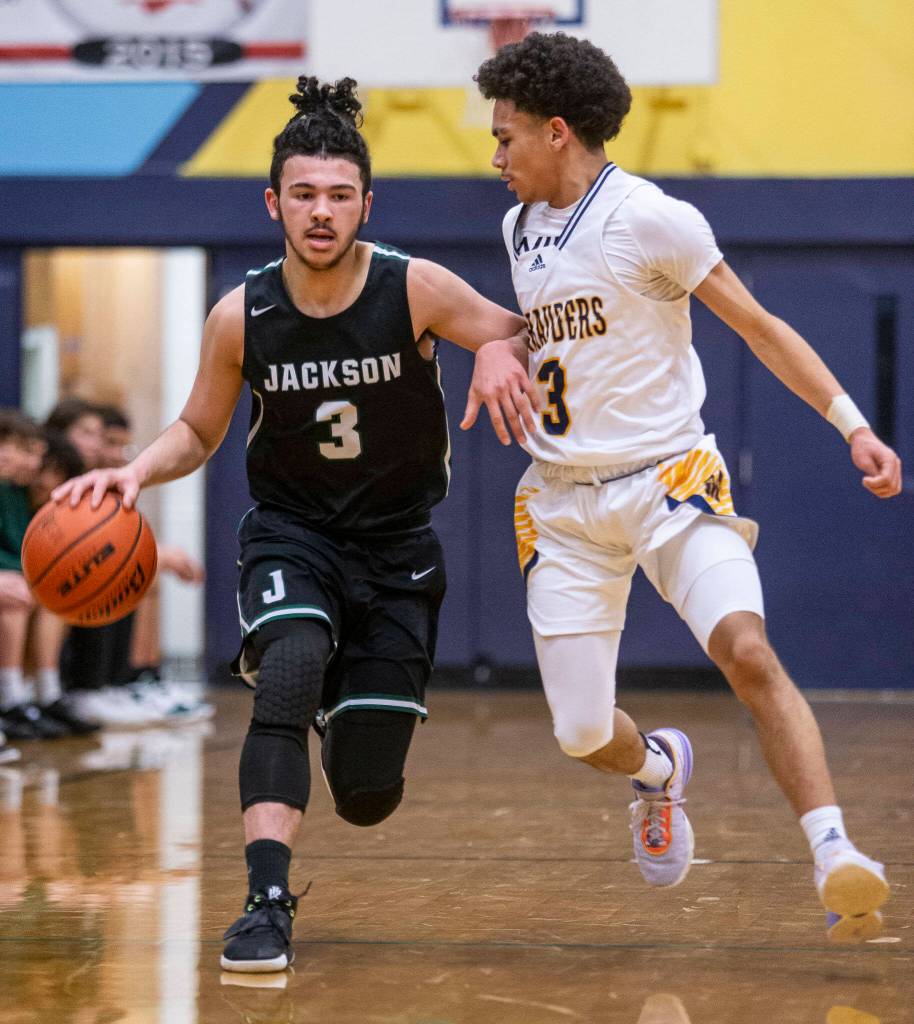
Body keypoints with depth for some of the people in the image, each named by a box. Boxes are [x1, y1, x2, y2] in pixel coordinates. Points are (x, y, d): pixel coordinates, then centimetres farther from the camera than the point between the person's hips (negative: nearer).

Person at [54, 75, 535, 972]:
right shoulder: (240, 317, -11)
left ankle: (346, 705, 39)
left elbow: (520, 335, -3)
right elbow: (198, 432, 4)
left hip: (397, 544, 0)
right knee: (288, 674, -33)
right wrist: (136, 471, -17)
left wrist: (499, 354, -27)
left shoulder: (415, 290, -16)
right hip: (290, 533, 0)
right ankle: (267, 905, -33)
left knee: (366, 797, 1)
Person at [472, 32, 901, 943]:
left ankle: (833, 856, -33)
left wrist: (852, 424, -13)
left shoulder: (650, 218, -9)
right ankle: (658, 770, 37)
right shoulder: (519, 228, 11)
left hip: (667, 476, -5)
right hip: (564, 500, 5)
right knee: (582, 735, 0)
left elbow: (757, 326, -7)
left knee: (746, 650, -30)